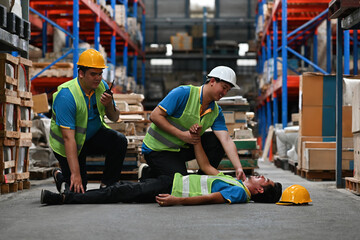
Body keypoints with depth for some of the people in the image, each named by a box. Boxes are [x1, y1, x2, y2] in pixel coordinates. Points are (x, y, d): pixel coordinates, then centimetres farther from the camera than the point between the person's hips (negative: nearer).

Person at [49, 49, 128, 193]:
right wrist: (75, 174, -38)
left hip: (94, 135, 5)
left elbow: (114, 118, 1)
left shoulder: (102, 86, -10)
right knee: (77, 189, -8)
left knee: (119, 141, -22)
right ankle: (60, 176, 26)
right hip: (71, 144, -5)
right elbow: (68, 138, -34)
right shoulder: (66, 96, -30)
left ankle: (107, 186, -6)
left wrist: (109, 105, -25)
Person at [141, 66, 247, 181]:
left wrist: (238, 169, -25)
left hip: (182, 148, 6)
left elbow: (226, 140, -11)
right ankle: (151, 174, 6)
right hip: (158, 149, -6)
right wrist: (182, 135, -27)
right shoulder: (183, 93, -20)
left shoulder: (216, 112, -1)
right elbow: (155, 116, -22)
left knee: (217, 140, -9)